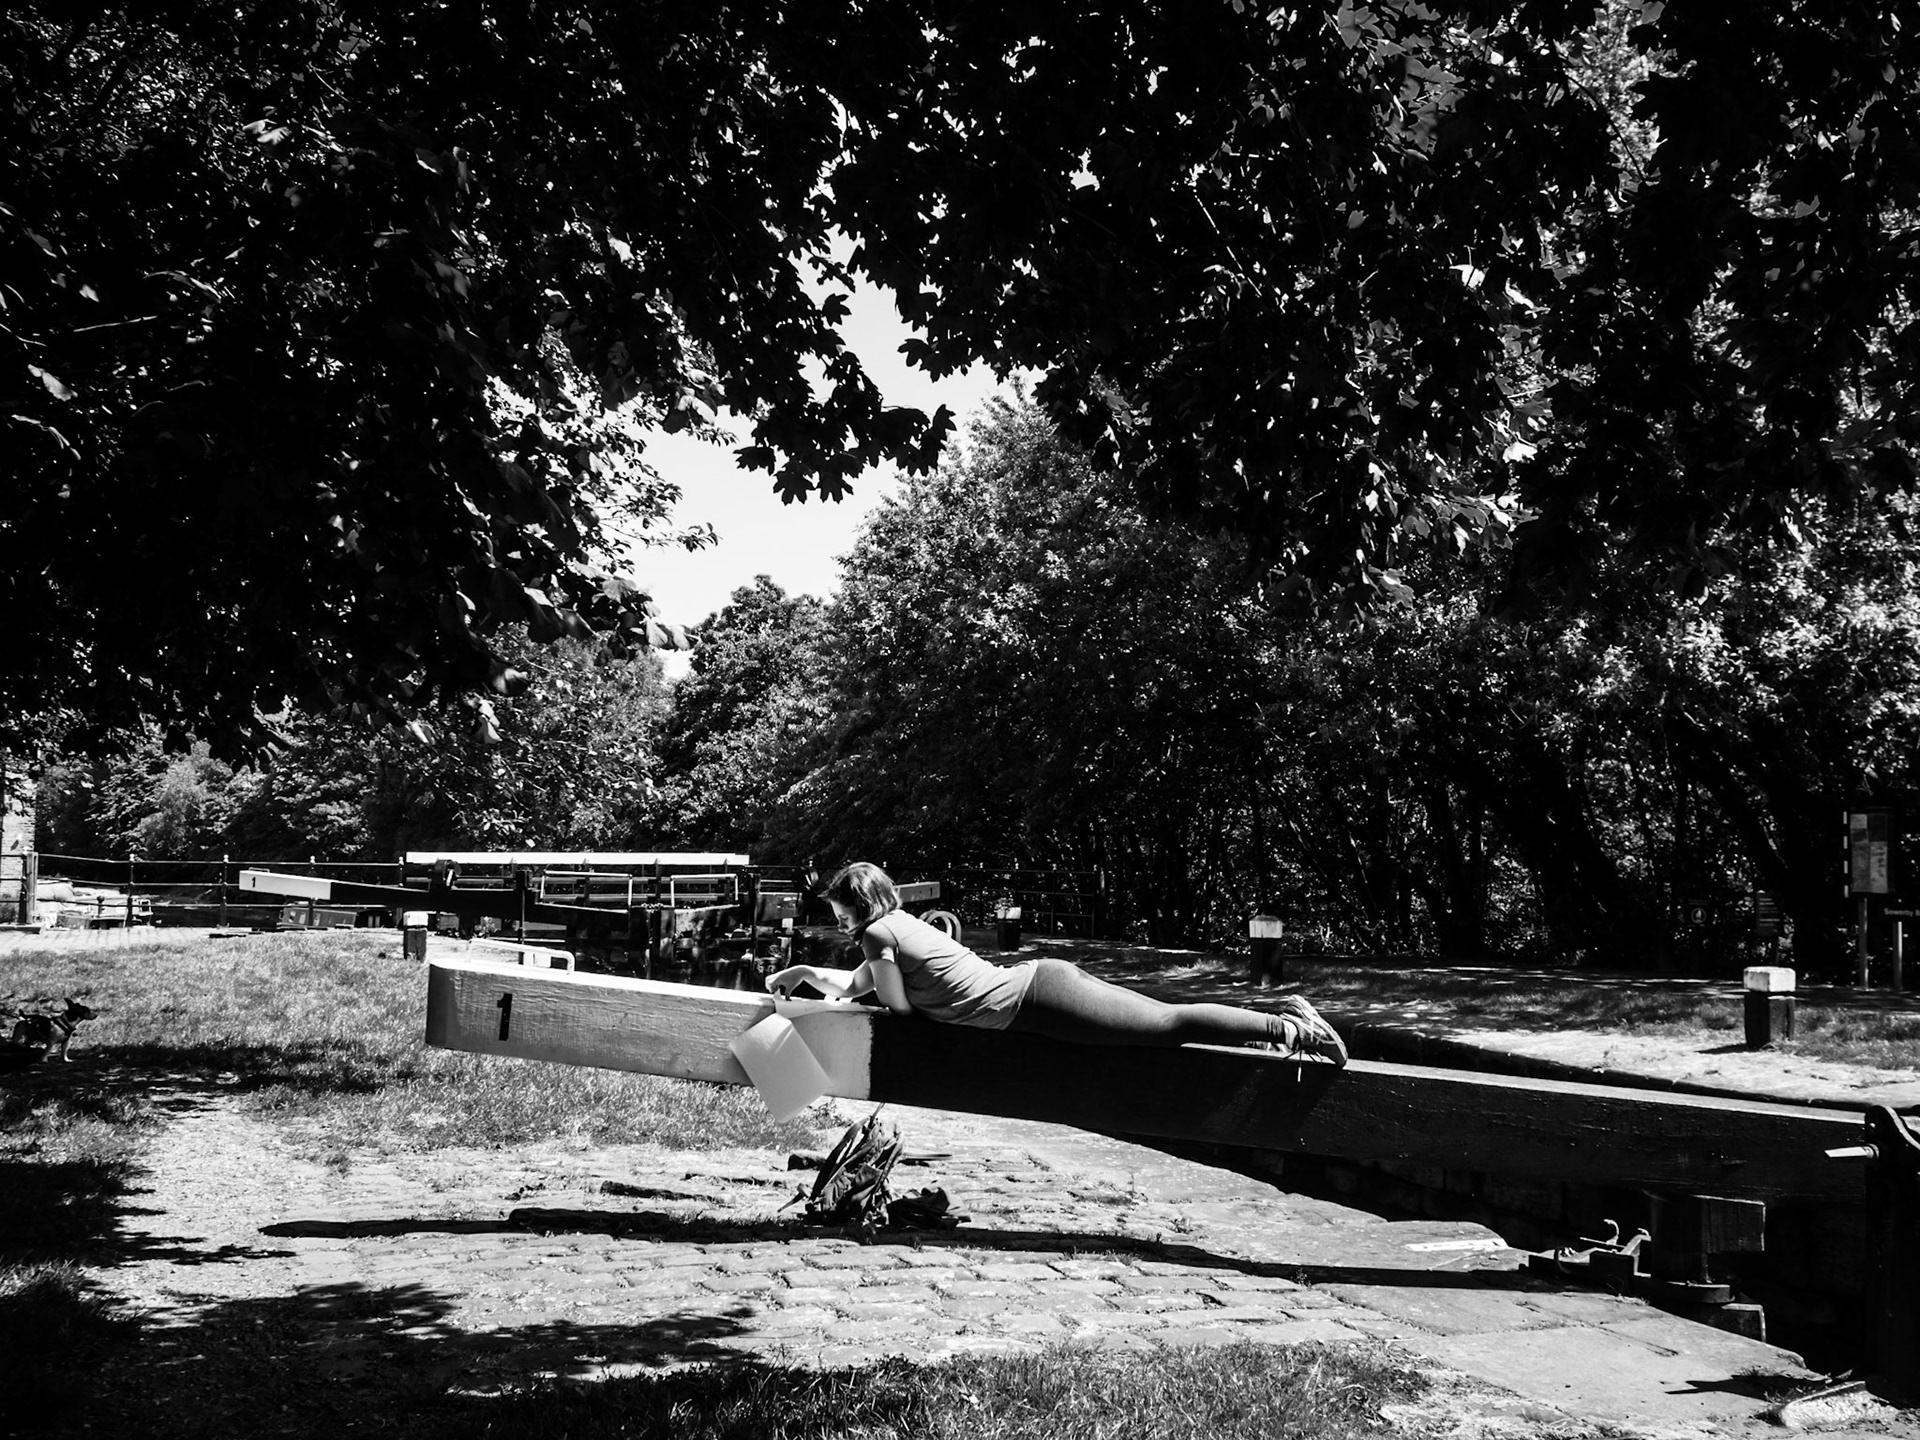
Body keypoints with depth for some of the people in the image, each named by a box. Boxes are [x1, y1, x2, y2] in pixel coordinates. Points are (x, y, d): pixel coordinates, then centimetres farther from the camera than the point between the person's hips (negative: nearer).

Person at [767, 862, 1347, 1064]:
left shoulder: (879, 933, -3)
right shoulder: (902, 923, 24)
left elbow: (899, 1007, -1)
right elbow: (849, 985, 40)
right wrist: (801, 972, 45)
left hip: (1034, 999, -8)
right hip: (1039, 975, 8)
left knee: (1169, 1025, -11)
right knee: (1168, 1020, 8)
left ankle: (1286, 1026, -13)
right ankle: (1282, 1012, 6)